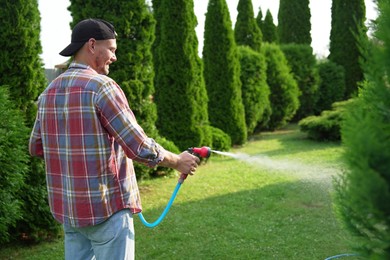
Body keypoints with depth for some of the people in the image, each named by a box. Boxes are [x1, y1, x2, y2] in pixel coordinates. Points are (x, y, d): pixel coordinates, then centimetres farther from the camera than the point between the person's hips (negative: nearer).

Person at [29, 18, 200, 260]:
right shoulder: (102, 86, -16)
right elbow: (141, 148, -18)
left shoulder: (50, 91, 7)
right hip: (106, 208, -7)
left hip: (68, 208, 8)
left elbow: (36, 147, 16)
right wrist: (178, 161, -3)